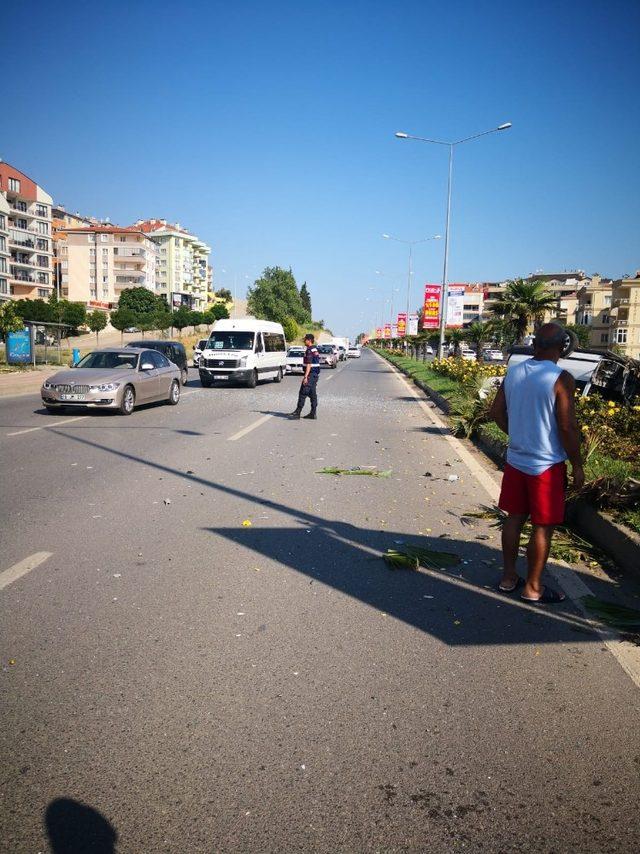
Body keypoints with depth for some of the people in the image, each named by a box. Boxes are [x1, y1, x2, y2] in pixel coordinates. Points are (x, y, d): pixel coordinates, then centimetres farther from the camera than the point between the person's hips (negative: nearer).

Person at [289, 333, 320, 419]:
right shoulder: (315, 349, 16)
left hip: (310, 374, -10)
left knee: (303, 393, -9)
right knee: (313, 394, 9)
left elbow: (309, 365, -21)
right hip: (315, 374, 10)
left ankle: (297, 412, -10)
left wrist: (305, 377, -23)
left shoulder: (309, 351, -15)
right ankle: (313, 413, 10)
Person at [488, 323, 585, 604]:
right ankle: (533, 588, 17)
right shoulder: (561, 379, -18)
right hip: (546, 465, -6)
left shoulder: (513, 372, 2)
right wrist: (577, 466, -8)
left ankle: (508, 577, 27)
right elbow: (567, 427, -18)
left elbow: (496, 412, 9)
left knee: (514, 518, 16)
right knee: (543, 527, 6)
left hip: (516, 459, 6)